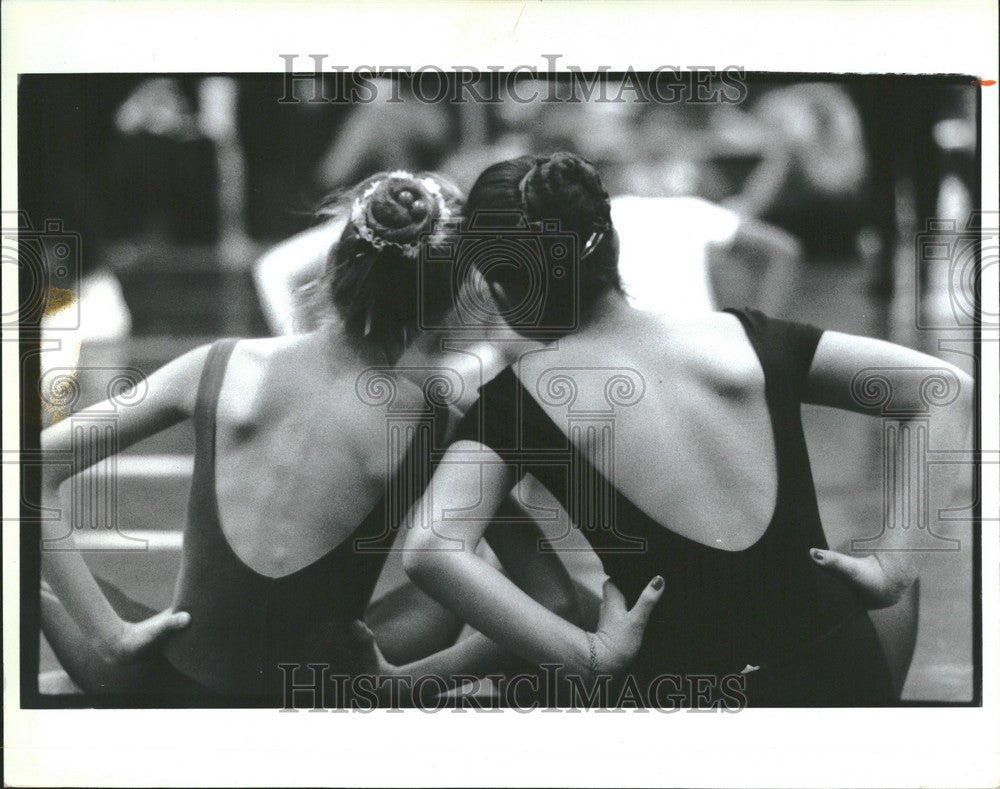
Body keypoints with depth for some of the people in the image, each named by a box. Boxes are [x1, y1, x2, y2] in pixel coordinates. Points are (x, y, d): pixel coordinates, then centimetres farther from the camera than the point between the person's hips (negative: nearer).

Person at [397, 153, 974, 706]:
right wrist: (895, 563, 1)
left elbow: (430, 550, -19)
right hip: (849, 671, 4)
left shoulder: (519, 398, -3)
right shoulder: (742, 338, 5)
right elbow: (948, 390, 3)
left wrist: (588, 655, -13)